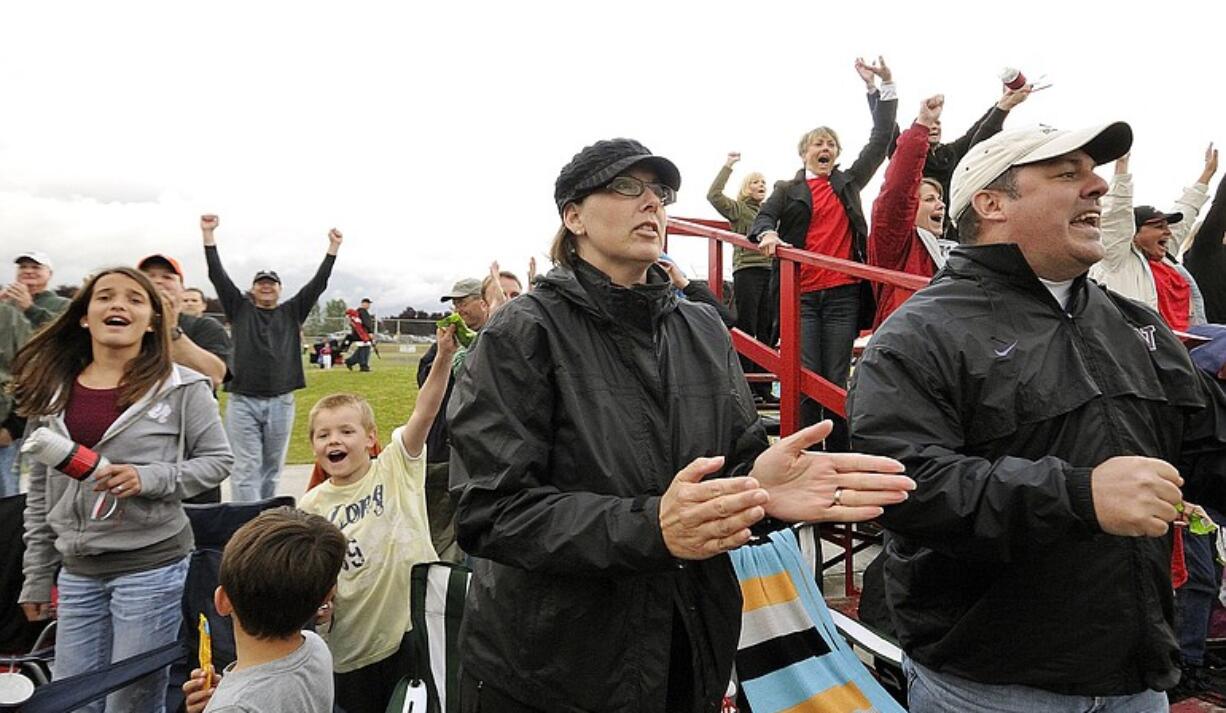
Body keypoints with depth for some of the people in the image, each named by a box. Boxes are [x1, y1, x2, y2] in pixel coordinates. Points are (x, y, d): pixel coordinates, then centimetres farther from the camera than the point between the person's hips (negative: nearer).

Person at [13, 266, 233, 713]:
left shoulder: (182, 387, -9)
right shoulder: (50, 390, 5)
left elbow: (218, 459, -4)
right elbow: (40, 492, 12)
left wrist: (148, 478, -20)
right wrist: (36, 575, 14)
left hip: (152, 566, -4)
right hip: (77, 571, 5)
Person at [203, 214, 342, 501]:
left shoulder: (292, 312, 10)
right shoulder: (240, 309, 8)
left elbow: (318, 283, 4)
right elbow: (218, 275, 2)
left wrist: (333, 247, -2)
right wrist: (208, 234, -4)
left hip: (281, 402, 2)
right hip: (243, 401, -1)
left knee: (272, 469, 11)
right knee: (246, 469, -4)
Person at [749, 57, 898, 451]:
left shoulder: (848, 182, 17)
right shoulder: (788, 190, 12)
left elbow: (880, 140, 14)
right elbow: (763, 217, -3)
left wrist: (886, 86, 8)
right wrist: (768, 234, -27)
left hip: (843, 295, 2)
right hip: (802, 295, -1)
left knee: (837, 381, 3)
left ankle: (840, 457, 10)